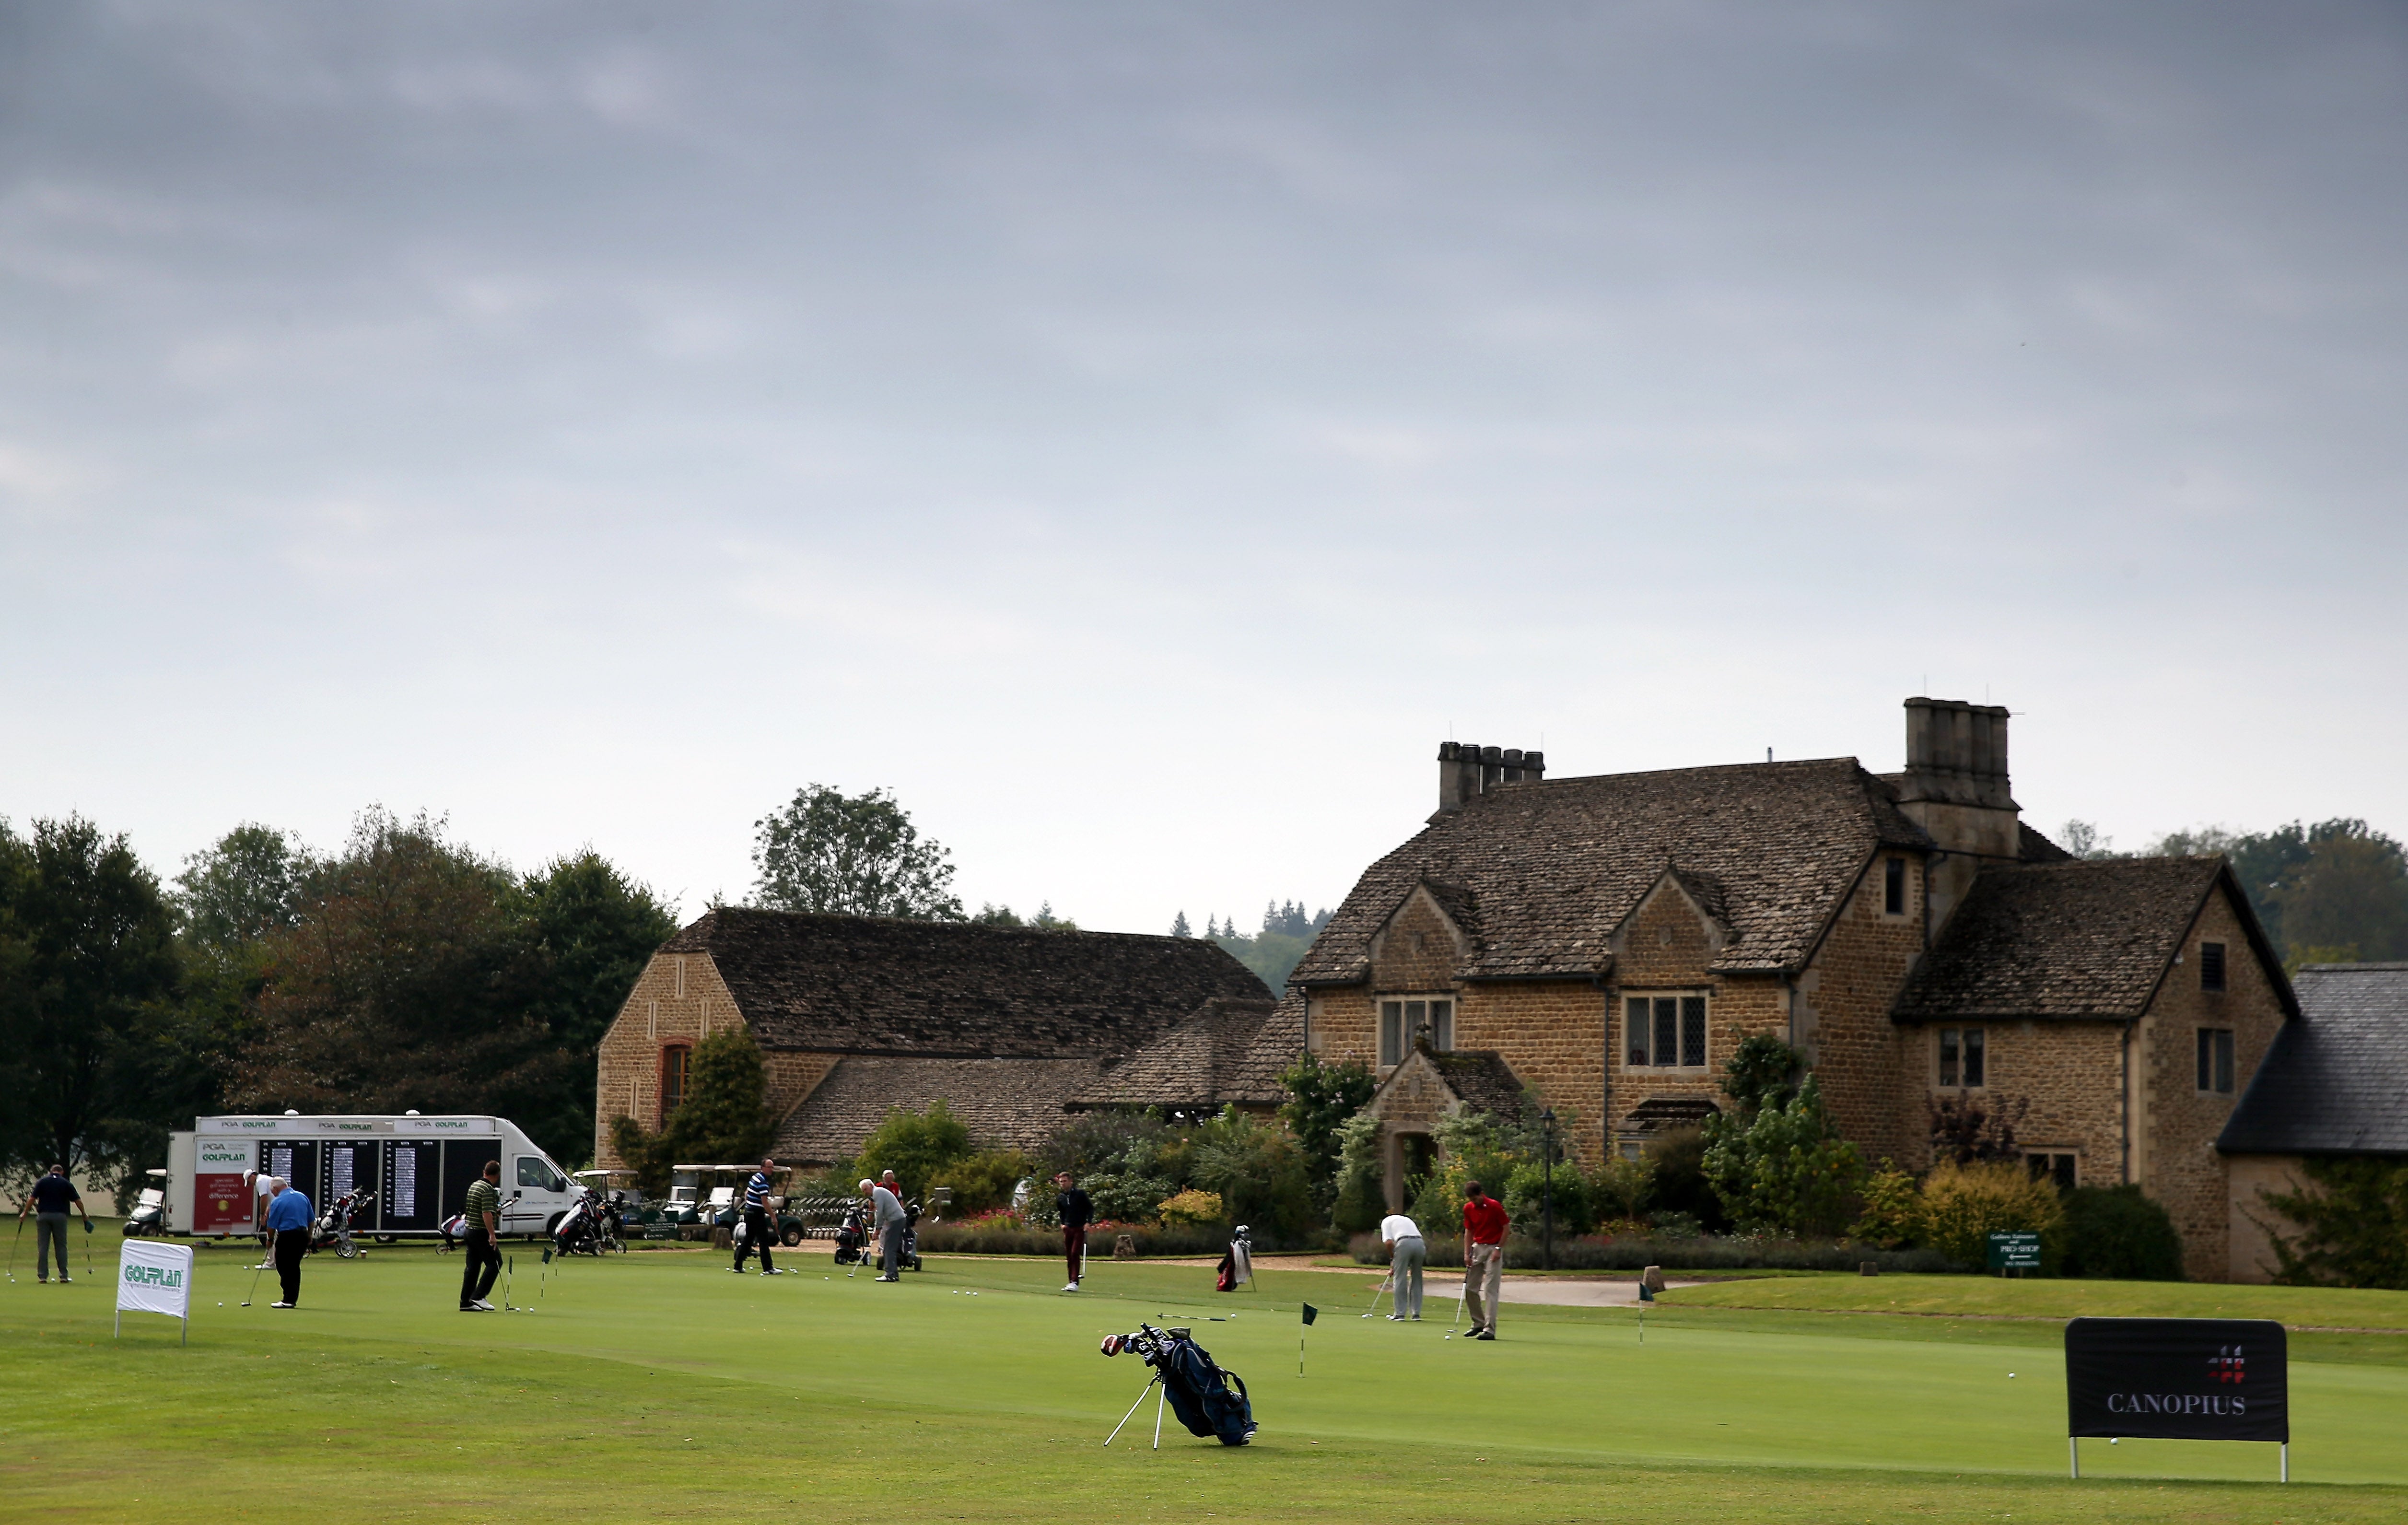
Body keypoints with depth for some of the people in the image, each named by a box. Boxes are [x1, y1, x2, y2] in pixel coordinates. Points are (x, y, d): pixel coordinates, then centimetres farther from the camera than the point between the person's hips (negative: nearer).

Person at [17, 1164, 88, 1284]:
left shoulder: (42, 1182, 6)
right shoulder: (66, 1184, 6)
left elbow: (32, 1199, 0)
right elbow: (77, 1200, 6)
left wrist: (24, 1213, 8)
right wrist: (85, 1215, 18)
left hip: (43, 1216, 0)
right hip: (60, 1216, 0)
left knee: (42, 1246, 3)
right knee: (61, 1246, 4)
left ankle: (43, 1276, 0)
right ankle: (63, 1276, 2)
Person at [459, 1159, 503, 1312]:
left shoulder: (474, 1185, 14)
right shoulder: (488, 1189, -15)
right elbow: (487, 1214, -24)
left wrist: (495, 1211, 35)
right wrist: (492, 1235, -26)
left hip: (470, 1231, 9)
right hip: (481, 1233, -9)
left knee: (472, 1266, 10)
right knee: (494, 1263, -4)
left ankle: (465, 1302, 9)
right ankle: (479, 1296, -11)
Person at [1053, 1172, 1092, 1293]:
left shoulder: (1080, 1194, -6)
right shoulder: (1060, 1199, 8)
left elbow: (1091, 1208, 0)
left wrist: (1088, 1222, -11)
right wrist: (1062, 1224, 8)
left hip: (1080, 1229, -5)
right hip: (1068, 1229, 5)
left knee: (1075, 1254, -15)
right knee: (1069, 1257, 6)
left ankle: (1075, 1282, -18)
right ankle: (1071, 1282, 13)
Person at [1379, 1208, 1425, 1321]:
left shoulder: (1386, 1221, 19)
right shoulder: (1407, 1220, 36)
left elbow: (1389, 1242, 1)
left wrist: (1393, 1260, 15)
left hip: (1404, 1243, -5)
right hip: (1420, 1244, 5)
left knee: (1400, 1280, 2)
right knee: (1417, 1280, 16)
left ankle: (1400, 1314, 1)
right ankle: (1416, 1313, 16)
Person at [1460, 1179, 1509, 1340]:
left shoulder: (1495, 1206, -14)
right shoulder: (1468, 1208, 3)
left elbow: (1506, 1228, -8)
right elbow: (1469, 1231, 10)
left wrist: (1498, 1249, -13)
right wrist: (1467, 1253, 2)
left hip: (1493, 1249, -6)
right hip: (1477, 1247, 6)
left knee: (1490, 1290, -11)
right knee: (1470, 1288, 5)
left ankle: (1490, 1329, -11)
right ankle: (1478, 1324, 20)